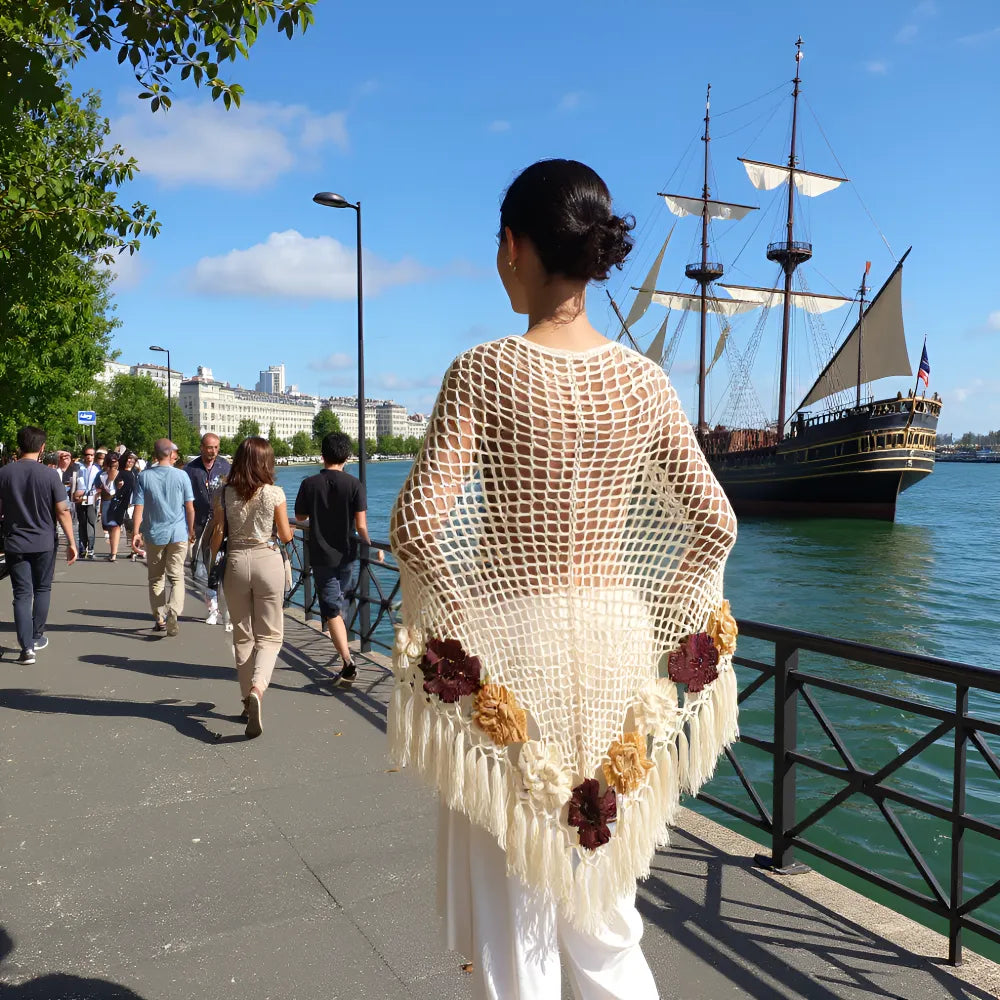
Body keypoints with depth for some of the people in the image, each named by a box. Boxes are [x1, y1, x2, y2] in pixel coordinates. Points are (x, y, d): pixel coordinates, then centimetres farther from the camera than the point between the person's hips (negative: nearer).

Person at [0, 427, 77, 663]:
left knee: (22, 594, 3)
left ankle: (27, 647, -3)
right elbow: (62, 512, -9)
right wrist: (71, 543, -2)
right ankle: (36, 637, 26)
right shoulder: (49, 475, -9)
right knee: (42, 590, 17)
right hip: (44, 543, -1)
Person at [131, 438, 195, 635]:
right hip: (178, 534, -1)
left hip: (154, 534, 1)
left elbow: (139, 507, -5)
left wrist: (135, 533, -1)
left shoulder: (144, 477, -3)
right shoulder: (181, 476, -5)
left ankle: (159, 619, 19)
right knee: (176, 576, 2)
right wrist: (191, 530, 10)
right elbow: (190, 507, -2)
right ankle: (173, 611, -21)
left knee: (156, 578, 14)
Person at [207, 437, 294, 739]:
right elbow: (286, 536, -2)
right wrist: (285, 527, 19)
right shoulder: (274, 493, -7)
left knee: (243, 636, 14)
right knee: (270, 636, 4)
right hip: (268, 562, -2)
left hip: (236, 563, 2)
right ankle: (257, 689, -21)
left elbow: (217, 536, -1)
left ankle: (248, 700, 21)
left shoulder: (224, 495, -1)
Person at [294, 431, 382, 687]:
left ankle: (348, 663, -14)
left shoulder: (309, 484, -7)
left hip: (321, 557, -1)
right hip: (347, 556, 2)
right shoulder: (355, 485, -10)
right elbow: (361, 526, -14)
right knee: (341, 606, 21)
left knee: (332, 611, 0)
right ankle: (346, 662, 35)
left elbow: (300, 517, 7)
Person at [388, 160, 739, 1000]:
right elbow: (713, 522, 2)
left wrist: (460, 624, -4)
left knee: (512, 899, 12)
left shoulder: (484, 372, -11)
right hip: (616, 641, 4)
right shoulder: (643, 380, 0)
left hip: (510, 643, -4)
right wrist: (654, 620, 10)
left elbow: (419, 525, -17)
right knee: (602, 898, 21)